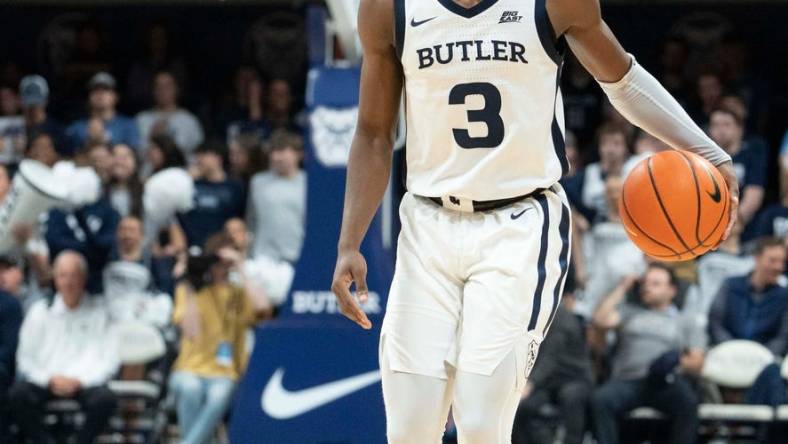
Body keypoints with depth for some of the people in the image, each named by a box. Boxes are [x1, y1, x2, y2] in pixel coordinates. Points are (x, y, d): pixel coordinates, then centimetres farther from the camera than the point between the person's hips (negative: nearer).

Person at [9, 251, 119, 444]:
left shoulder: (97, 314, 7)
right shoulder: (41, 311, 11)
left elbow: (110, 361, 2)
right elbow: (25, 359, 8)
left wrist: (79, 380, -11)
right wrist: (51, 379, -9)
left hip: (85, 382, -1)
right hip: (44, 381, 1)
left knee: (105, 399, -33)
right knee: (18, 395, -29)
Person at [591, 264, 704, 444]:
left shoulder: (684, 323, 25)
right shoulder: (629, 311, 28)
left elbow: (697, 363, 14)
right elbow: (600, 321, 9)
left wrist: (680, 362, -10)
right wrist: (621, 289, 17)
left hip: (668, 382, -1)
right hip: (628, 380, 1)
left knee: (687, 401, -36)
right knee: (600, 399, -33)